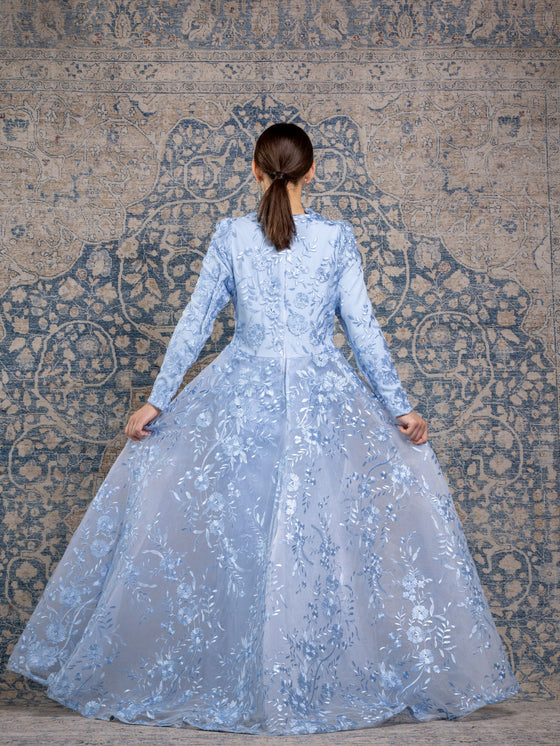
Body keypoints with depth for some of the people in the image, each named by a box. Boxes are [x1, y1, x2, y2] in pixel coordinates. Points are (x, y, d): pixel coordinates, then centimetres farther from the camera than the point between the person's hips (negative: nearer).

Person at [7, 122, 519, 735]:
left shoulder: (229, 236, -1)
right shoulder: (338, 238, -2)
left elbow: (195, 322, 0)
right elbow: (362, 328, -3)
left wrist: (157, 400, 6)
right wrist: (400, 408, 3)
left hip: (239, 396, 1)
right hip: (324, 395, 0)